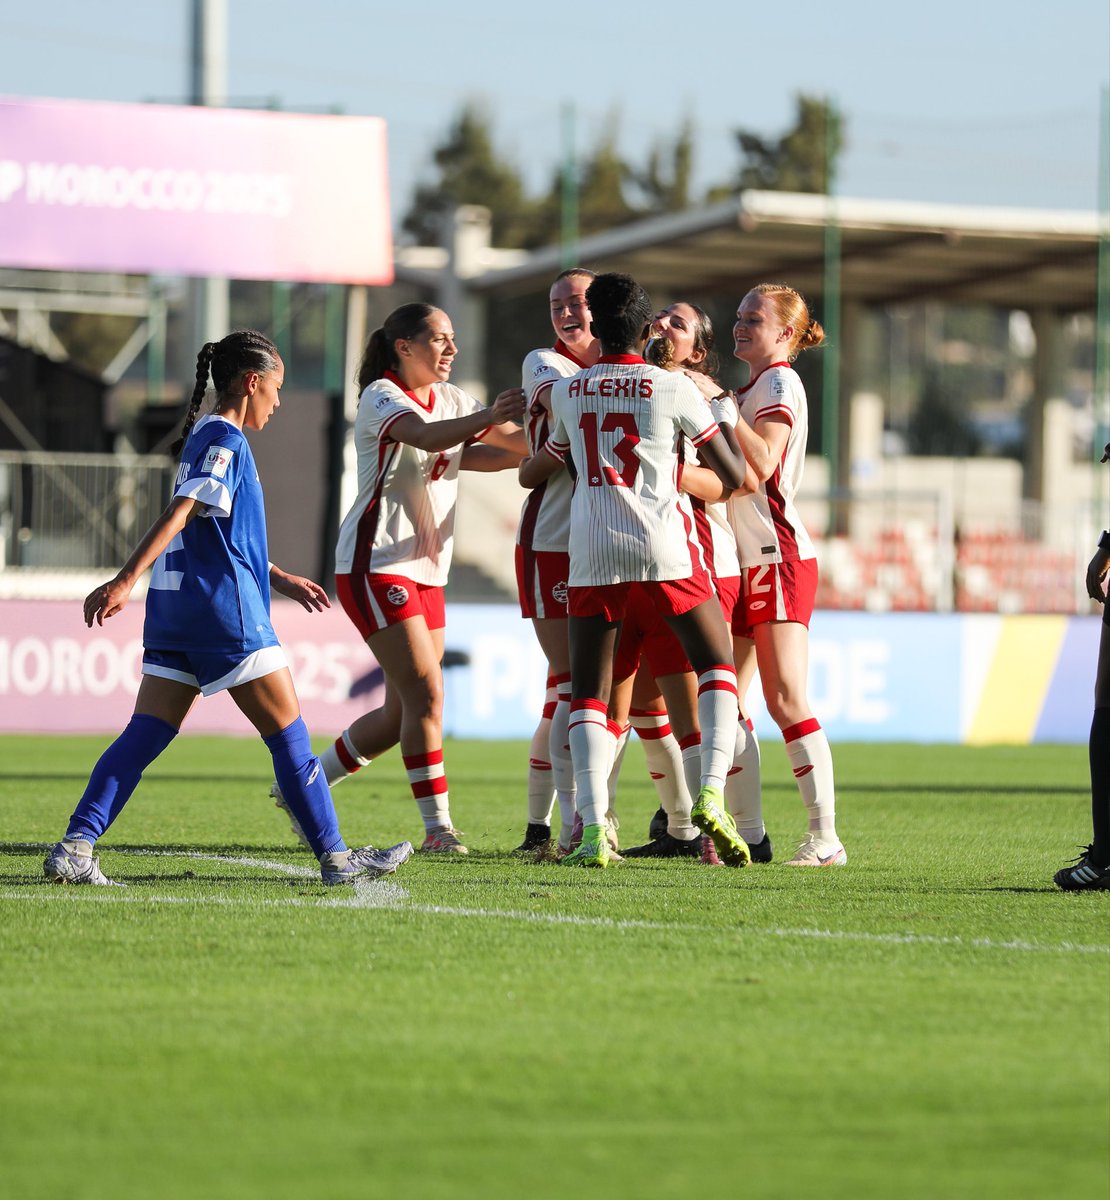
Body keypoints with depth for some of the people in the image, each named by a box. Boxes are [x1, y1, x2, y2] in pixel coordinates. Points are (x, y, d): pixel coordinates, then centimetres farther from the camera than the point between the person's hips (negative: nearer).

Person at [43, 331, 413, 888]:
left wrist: (280, 579, 39)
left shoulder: (207, 437, 21)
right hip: (224, 610, -9)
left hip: (175, 611, 9)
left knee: (145, 736, 2)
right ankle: (334, 856, 5)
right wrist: (124, 581, -29)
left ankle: (74, 847, -9)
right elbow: (180, 514, -20)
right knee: (288, 732, 0)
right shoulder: (224, 440, -9)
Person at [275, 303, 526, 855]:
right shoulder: (381, 397, -10)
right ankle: (437, 828, -11)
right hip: (375, 564, -8)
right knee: (426, 693, -15)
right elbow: (430, 438, -31)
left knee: (401, 714, 8)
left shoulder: (450, 398, 13)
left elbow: (520, 442, 8)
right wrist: (488, 416, -46)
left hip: (426, 571, 9)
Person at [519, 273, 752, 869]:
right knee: (717, 665, 14)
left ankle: (593, 828, -11)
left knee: (587, 695, 6)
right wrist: (724, 415, 21)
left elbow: (532, 472, 24)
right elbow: (735, 474, 3)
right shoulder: (672, 388, 0)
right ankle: (711, 795, -6)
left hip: (591, 551, 2)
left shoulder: (567, 392, 10)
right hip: (665, 549, -2)